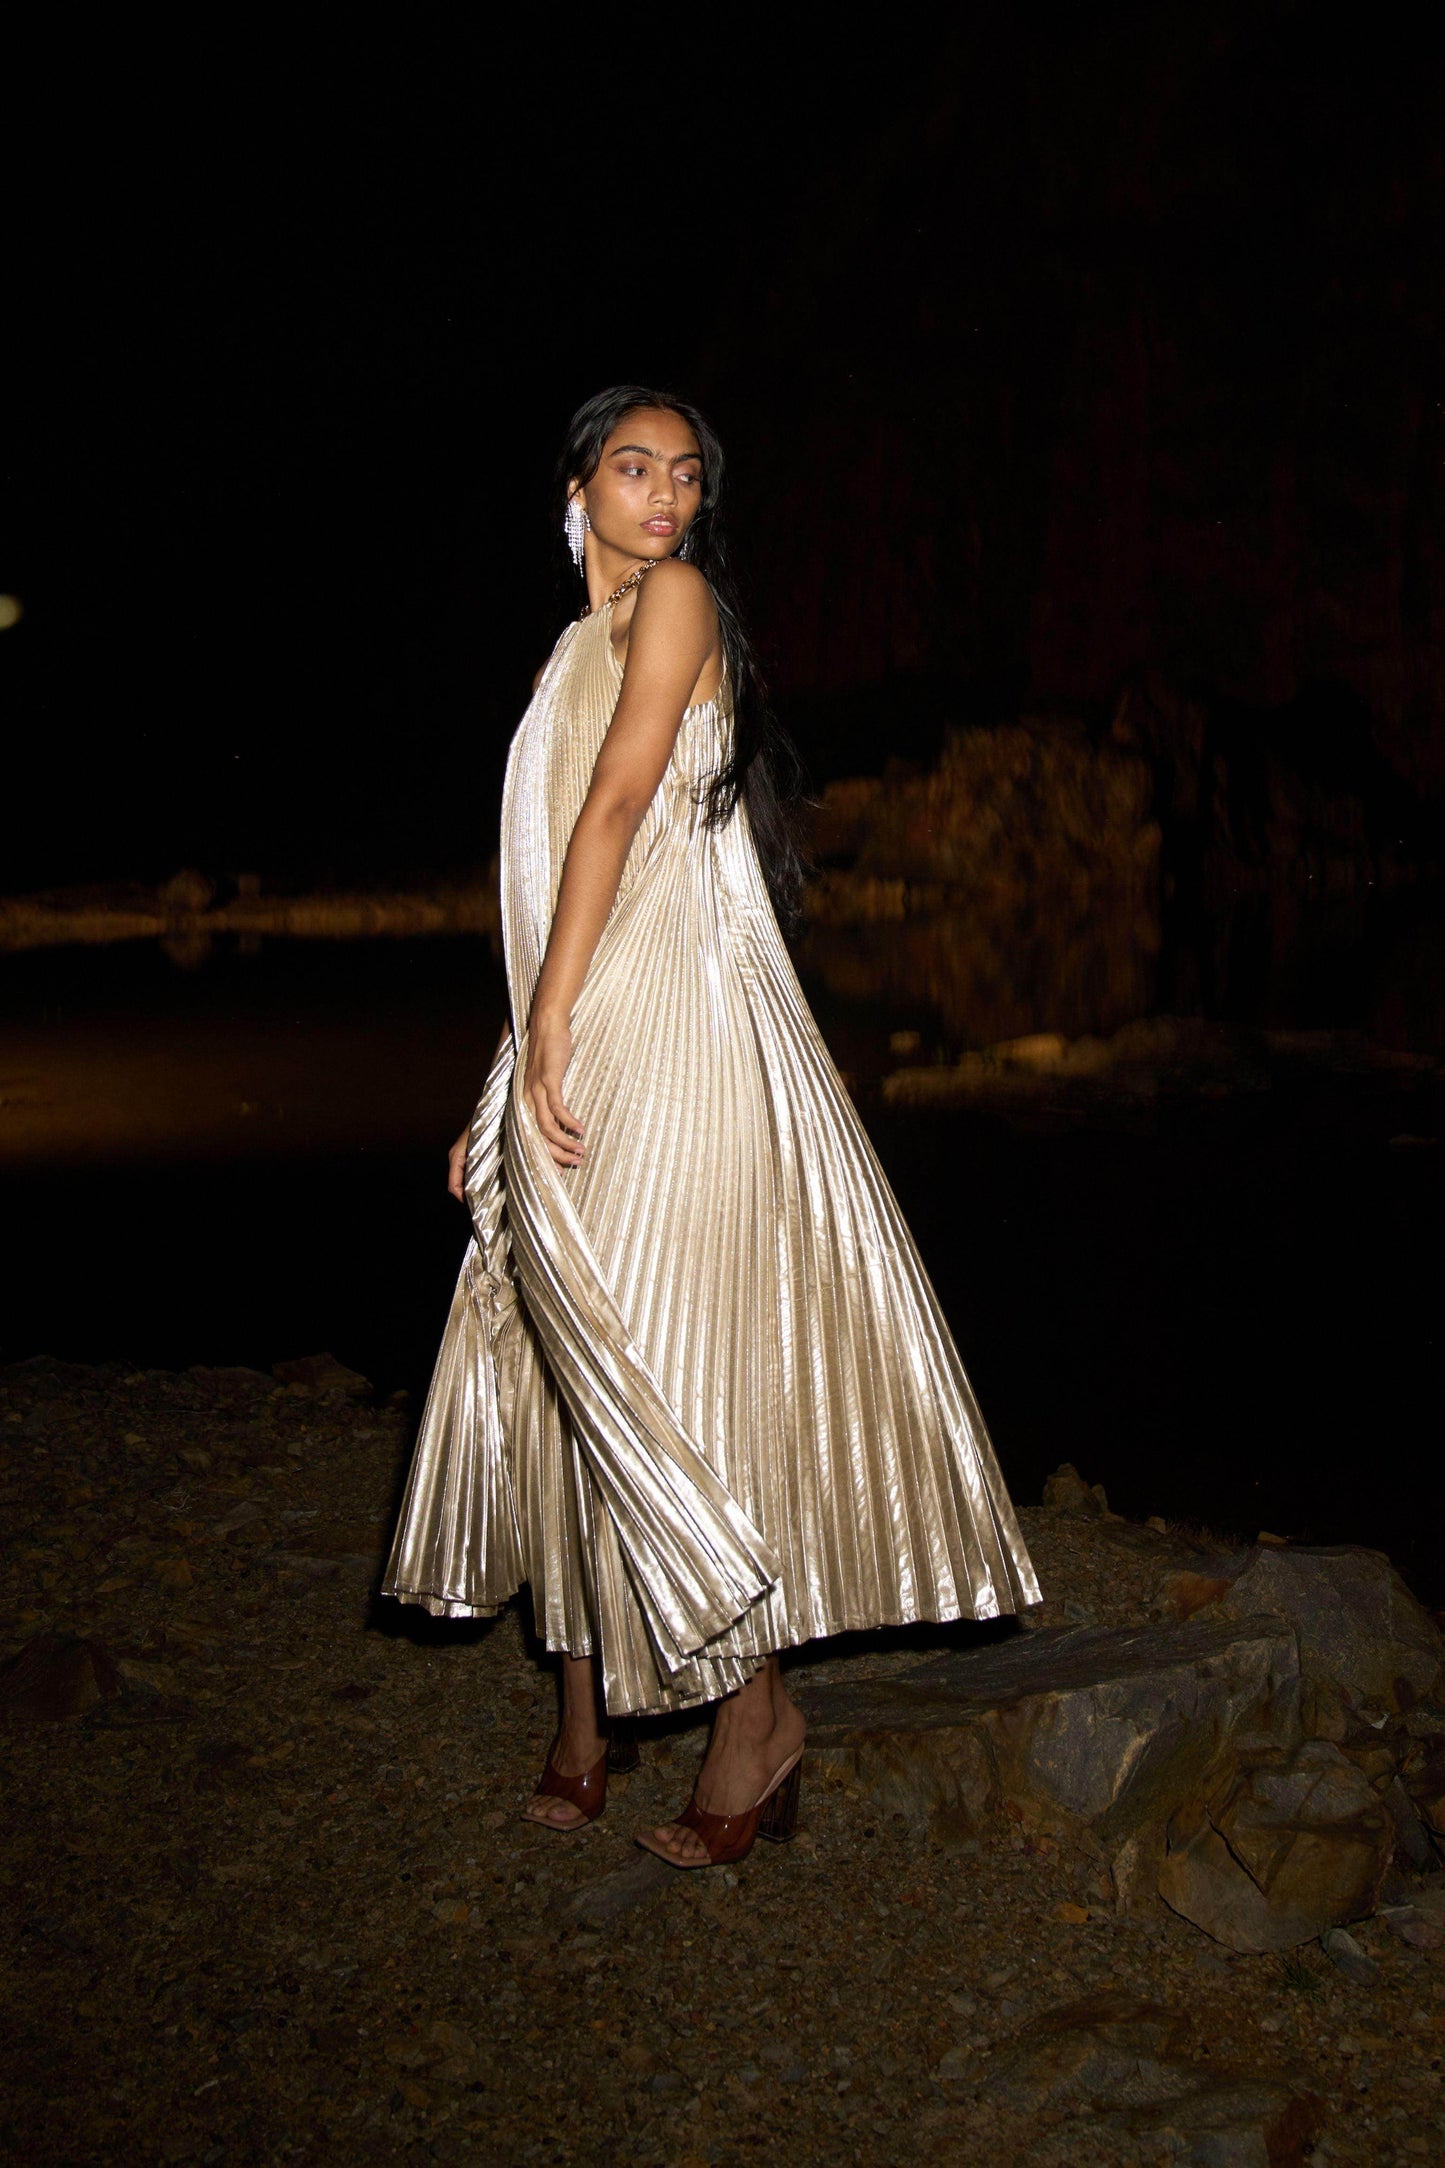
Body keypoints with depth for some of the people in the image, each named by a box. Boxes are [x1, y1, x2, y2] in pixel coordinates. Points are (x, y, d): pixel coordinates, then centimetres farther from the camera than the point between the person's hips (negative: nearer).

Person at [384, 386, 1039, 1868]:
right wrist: (511, 1089, 17)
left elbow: (621, 804, -12)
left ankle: (756, 1716, 4)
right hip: (591, 1042, 8)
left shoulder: (676, 599, 0)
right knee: (567, 1369, 9)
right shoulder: (583, 646, 24)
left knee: (668, 1365, -8)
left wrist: (548, 1024, -19)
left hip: (673, 1031, -8)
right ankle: (585, 1718, 19)